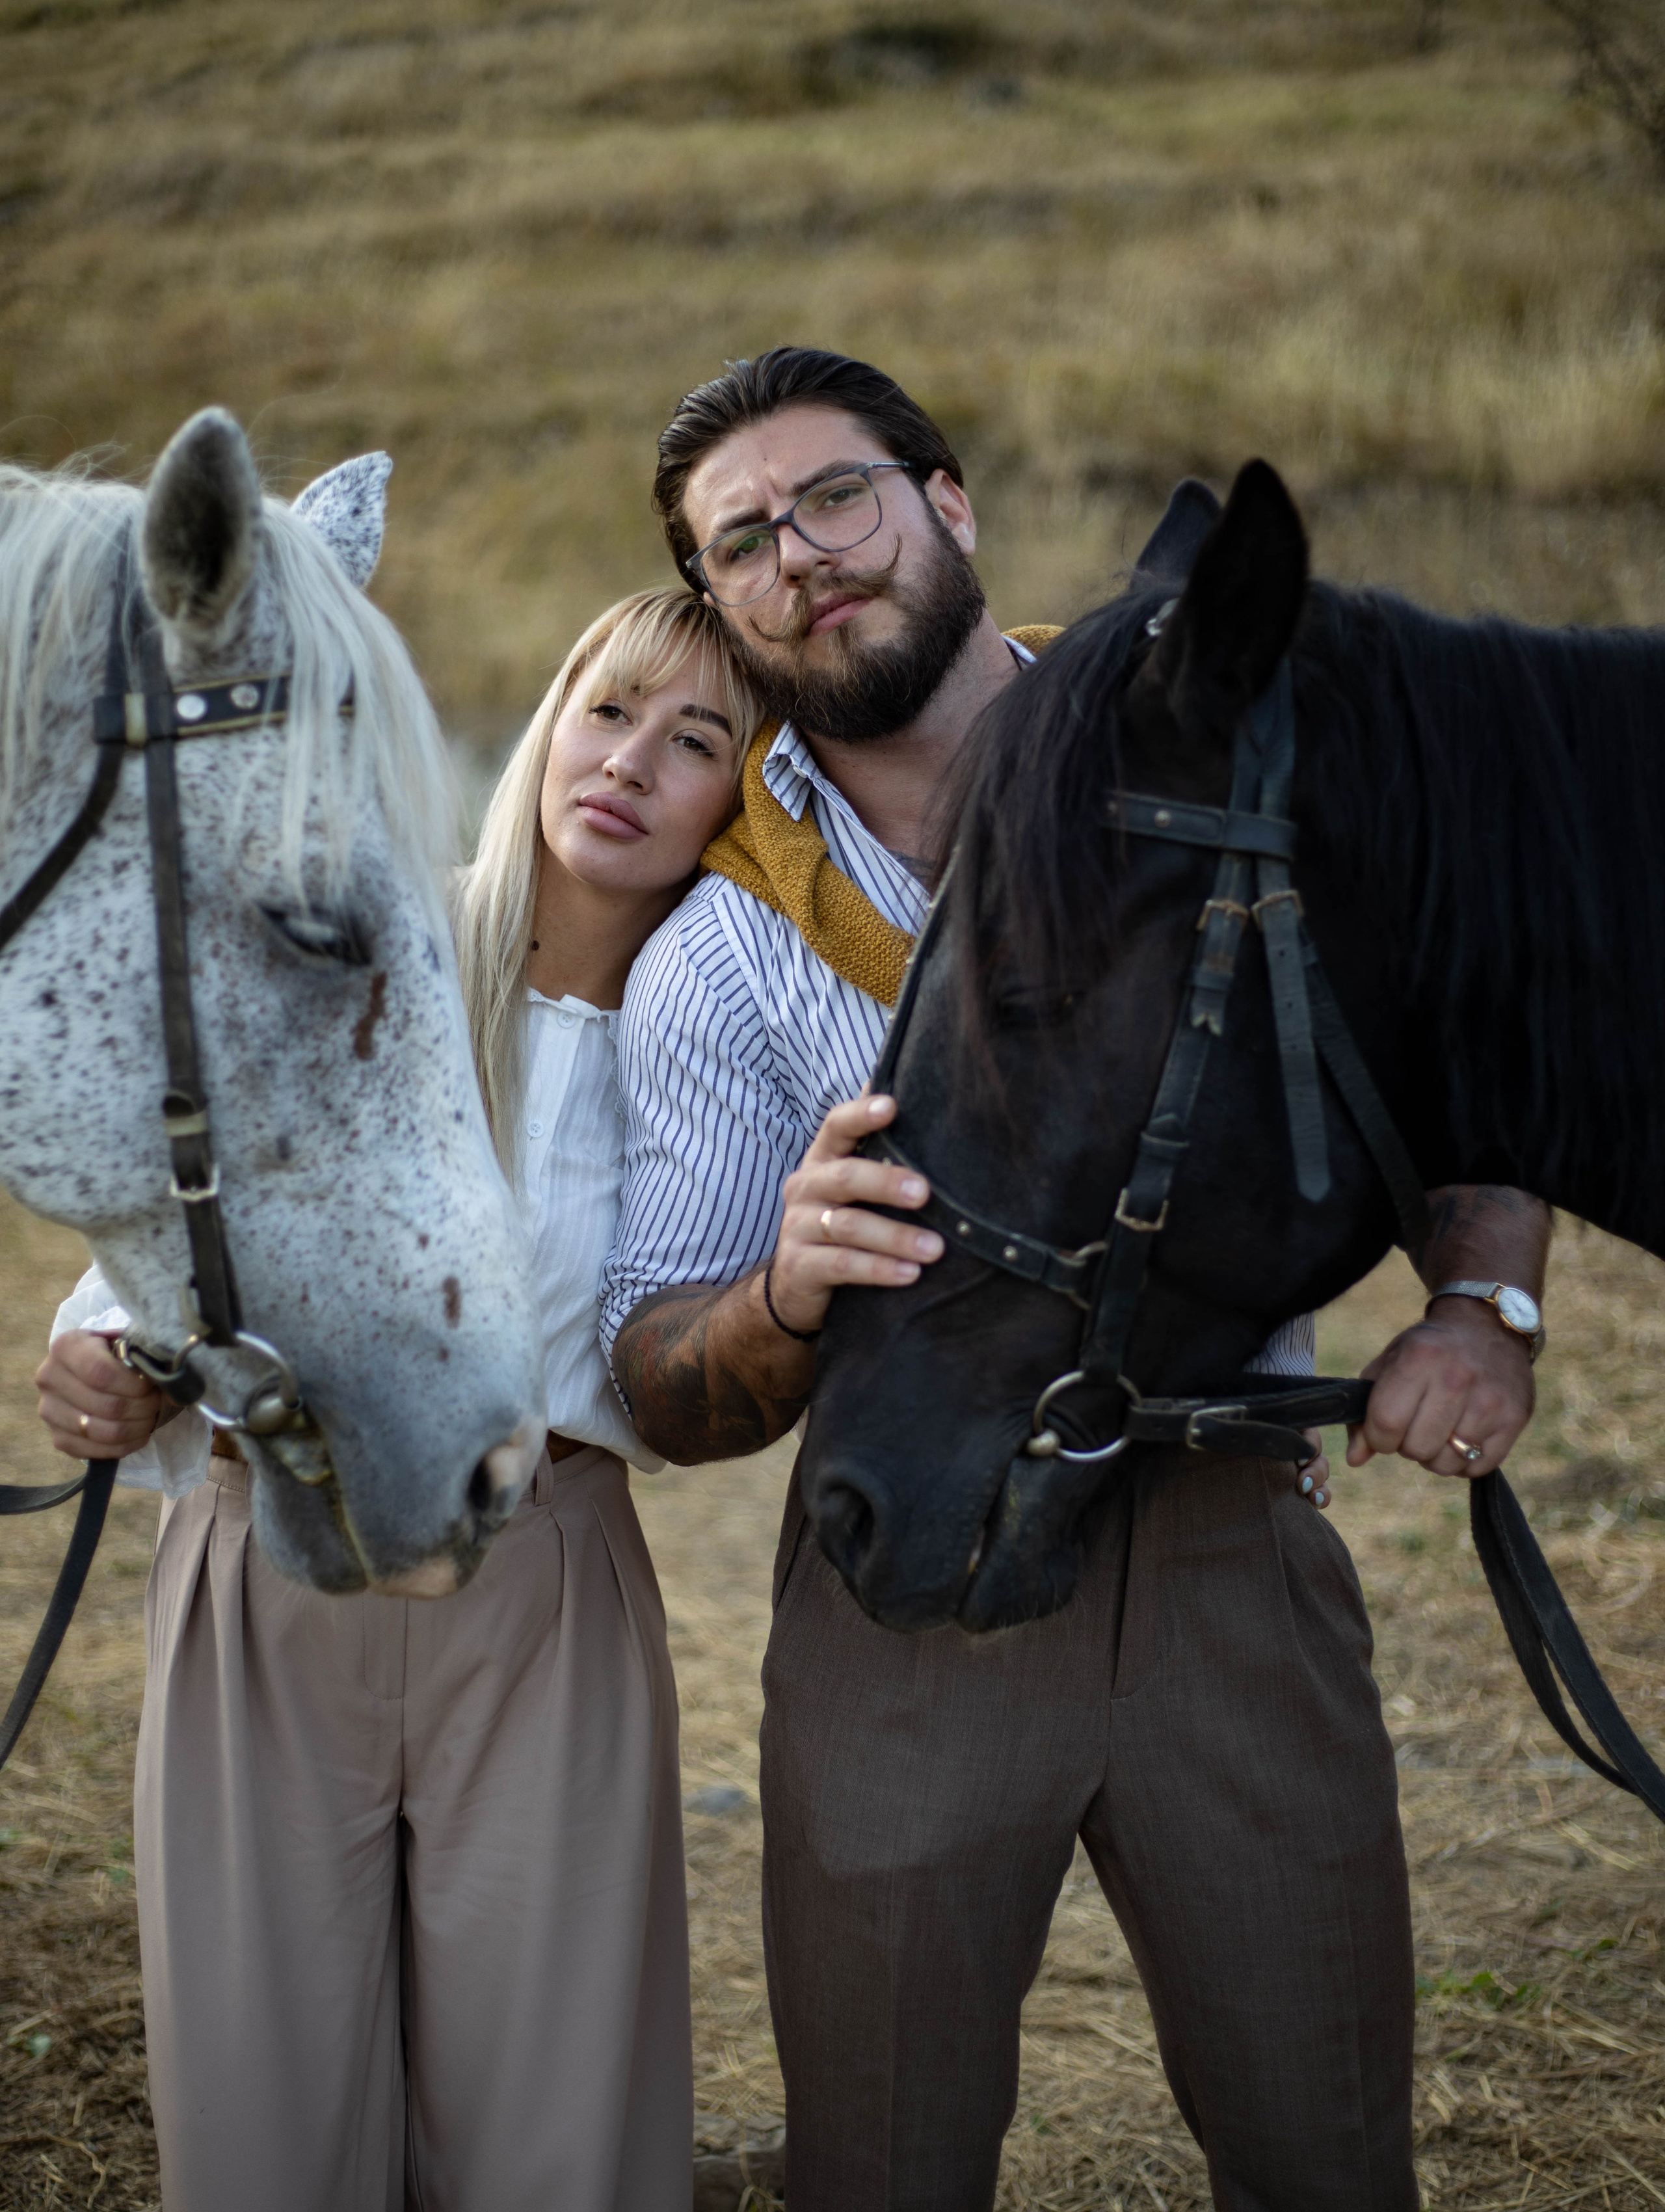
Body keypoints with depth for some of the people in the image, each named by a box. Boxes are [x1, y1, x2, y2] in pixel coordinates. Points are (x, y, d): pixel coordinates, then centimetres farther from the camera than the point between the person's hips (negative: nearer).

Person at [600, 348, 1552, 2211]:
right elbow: (664, 1394, -4)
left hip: (1236, 1562, 1)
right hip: (905, 1599, 0)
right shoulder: (718, 958, -2)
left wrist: (1482, 1307, -12)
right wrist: (789, 1300, -26)